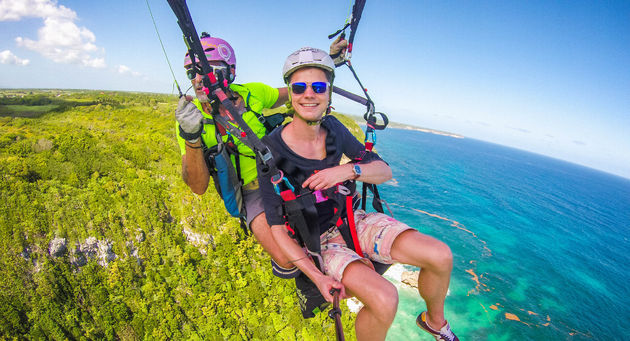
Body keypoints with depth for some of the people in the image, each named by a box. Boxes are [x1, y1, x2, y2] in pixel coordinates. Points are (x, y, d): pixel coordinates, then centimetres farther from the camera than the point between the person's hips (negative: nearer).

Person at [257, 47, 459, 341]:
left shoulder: (333, 129, -4)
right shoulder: (271, 150, -17)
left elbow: (384, 171, 0)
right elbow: (277, 228, -13)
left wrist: (350, 170, -21)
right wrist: (317, 277, -21)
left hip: (352, 220, 5)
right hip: (317, 240, -4)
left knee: (441, 257, -9)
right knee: (384, 299, -29)